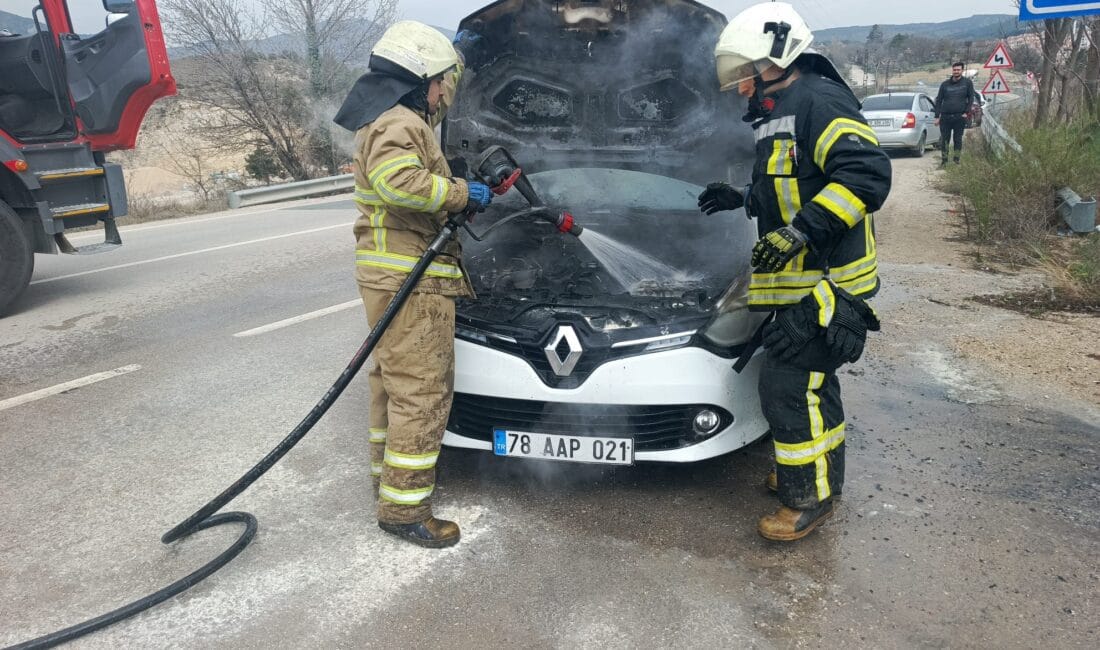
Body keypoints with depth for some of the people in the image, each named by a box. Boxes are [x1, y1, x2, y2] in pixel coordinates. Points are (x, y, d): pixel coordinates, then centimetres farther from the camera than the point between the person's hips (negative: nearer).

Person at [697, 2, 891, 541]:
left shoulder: (817, 102, -15)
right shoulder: (779, 115, 18)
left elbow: (868, 174, -27)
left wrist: (799, 232, -30)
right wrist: (741, 200, 18)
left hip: (826, 283, -10)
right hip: (802, 281, 11)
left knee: (789, 386, -8)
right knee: (812, 381, 19)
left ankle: (809, 498, 8)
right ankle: (823, 475, 36)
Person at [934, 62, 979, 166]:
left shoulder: (967, 83, 5)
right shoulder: (945, 84, 8)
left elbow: (971, 98, 5)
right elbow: (938, 100, 9)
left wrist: (967, 112, -5)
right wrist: (937, 116, 3)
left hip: (960, 117, -1)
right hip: (945, 117, 1)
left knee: (958, 139, 3)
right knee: (944, 139, 2)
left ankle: (956, 160, 10)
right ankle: (944, 160, 9)